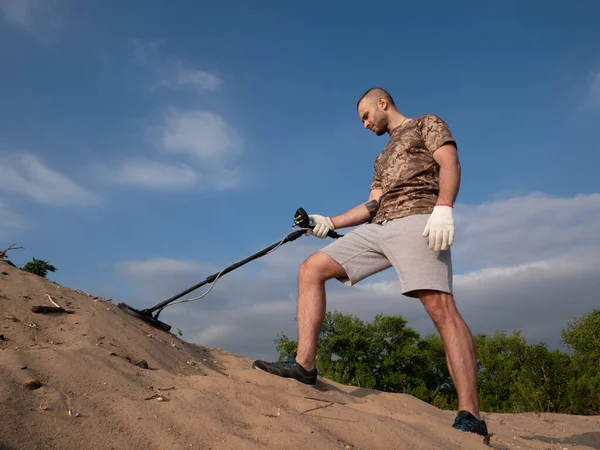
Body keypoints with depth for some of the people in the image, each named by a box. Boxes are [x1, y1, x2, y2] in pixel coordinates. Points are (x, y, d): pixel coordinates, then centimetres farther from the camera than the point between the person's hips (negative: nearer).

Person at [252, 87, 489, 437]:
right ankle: (305, 364, -10)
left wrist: (443, 208, -21)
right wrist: (330, 222, 15)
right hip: (377, 228, 8)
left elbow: (450, 163, -3)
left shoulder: (427, 123, 16)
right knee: (311, 269, -3)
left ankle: (470, 417, -24)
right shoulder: (383, 159, 36)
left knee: (440, 306, -23)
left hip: (416, 219, -8)